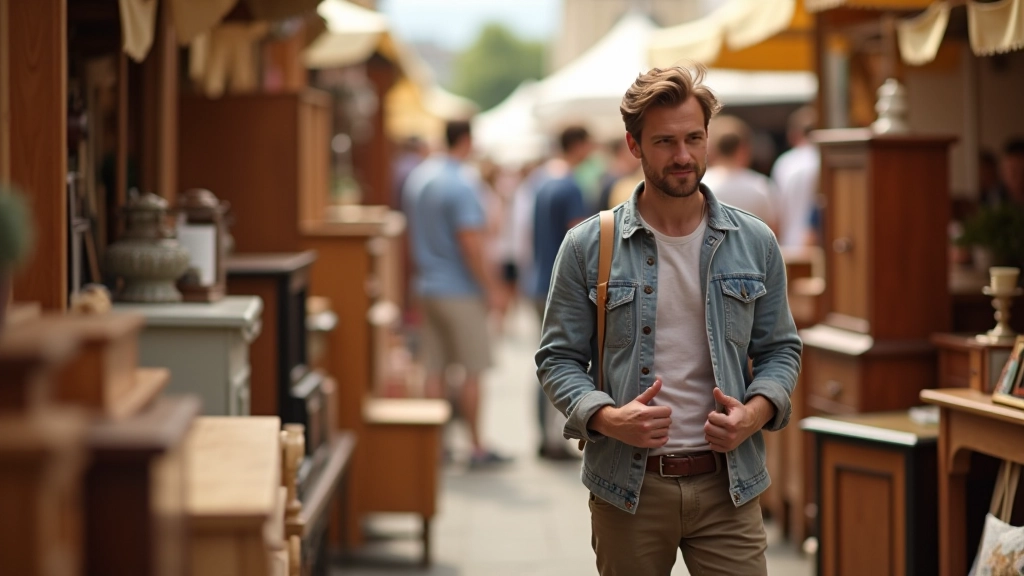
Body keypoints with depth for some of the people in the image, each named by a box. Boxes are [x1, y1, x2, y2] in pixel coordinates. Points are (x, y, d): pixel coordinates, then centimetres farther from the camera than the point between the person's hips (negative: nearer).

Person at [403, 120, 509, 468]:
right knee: (472, 371, 0)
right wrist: (491, 288, -14)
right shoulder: (462, 184, -17)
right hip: (461, 290, -8)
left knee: (434, 370, 9)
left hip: (428, 286, 8)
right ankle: (477, 448, 5)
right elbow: (470, 244, -21)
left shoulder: (418, 177, 9)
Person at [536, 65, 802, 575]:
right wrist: (608, 418, -17)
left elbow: (780, 349, 11)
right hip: (628, 488, -1)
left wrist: (756, 412, -9)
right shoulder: (588, 246, -1)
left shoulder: (754, 244, 5)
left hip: (726, 483, 1)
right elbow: (558, 358, 1)